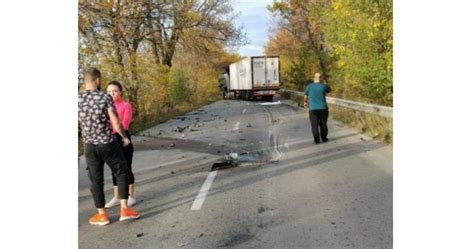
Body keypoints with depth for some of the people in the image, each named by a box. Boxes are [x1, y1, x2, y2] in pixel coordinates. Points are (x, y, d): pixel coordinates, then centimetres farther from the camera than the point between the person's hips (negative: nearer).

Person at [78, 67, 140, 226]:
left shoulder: (78, 100, -2)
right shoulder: (105, 98, -12)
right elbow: (115, 122, -14)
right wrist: (124, 137, 1)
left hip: (89, 146, 3)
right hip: (108, 144, -3)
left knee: (96, 180, 12)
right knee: (122, 173, 12)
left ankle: (101, 215, 19)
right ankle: (124, 209, 10)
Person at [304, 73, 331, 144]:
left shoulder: (309, 86, -1)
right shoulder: (323, 86, -5)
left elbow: (306, 95, 15)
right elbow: (329, 90, 17)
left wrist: (305, 102, 34)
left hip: (313, 109, 0)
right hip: (323, 108, 0)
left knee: (315, 125, 3)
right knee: (323, 124, 13)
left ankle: (316, 140, 3)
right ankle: (324, 138, 21)